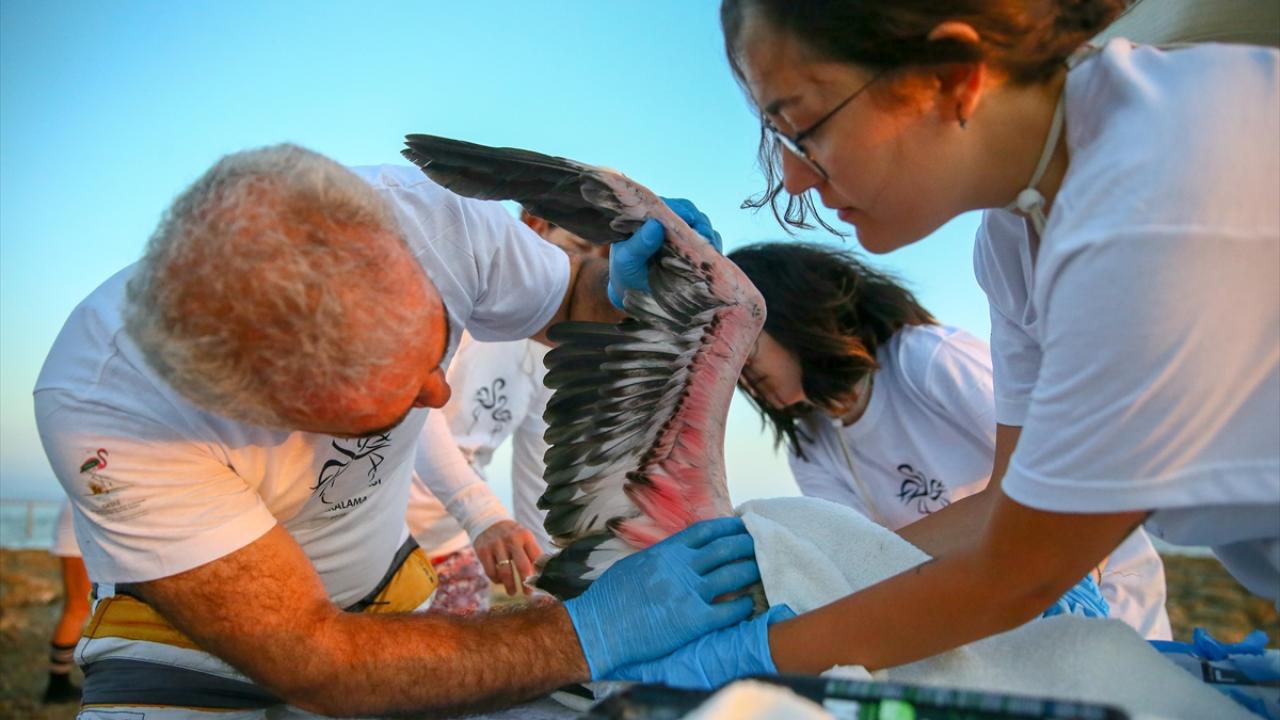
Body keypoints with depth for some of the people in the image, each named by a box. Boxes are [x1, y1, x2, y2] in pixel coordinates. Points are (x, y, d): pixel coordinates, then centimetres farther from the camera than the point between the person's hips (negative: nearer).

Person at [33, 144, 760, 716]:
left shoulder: (425, 215, -24)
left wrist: (625, 278, -26)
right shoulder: (101, 408, -33)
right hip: (185, 628, -2)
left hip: (390, 595, 3)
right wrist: (595, 632, -35)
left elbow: (572, 296, -2)